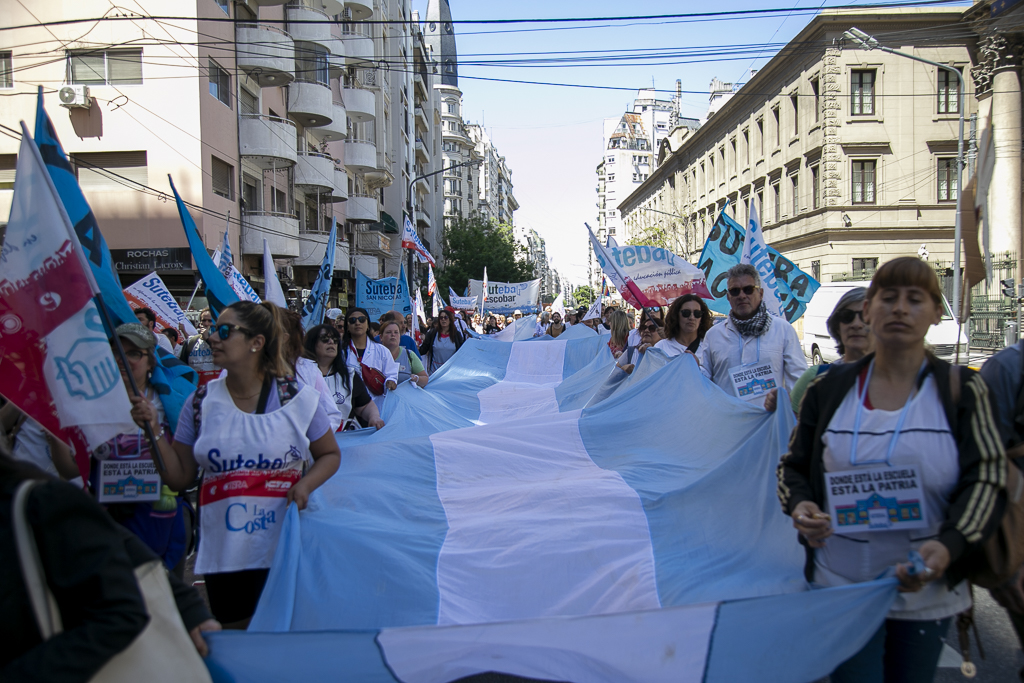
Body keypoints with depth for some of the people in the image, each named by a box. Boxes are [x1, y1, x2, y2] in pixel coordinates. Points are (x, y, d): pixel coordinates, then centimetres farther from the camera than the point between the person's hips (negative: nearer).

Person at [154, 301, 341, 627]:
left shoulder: (296, 398, -4)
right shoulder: (201, 402, 2)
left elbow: (330, 455, 7)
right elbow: (180, 478, 4)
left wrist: (305, 484, -11)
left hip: (286, 548, -2)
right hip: (225, 553, 2)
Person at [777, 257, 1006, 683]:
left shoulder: (960, 390, 0)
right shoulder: (829, 389, 2)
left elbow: (986, 478, -6)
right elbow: (793, 466, 10)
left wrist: (949, 545, -23)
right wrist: (799, 505, -13)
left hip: (926, 591, 1)